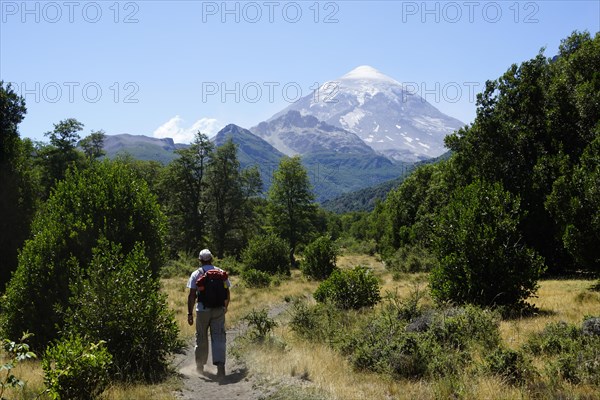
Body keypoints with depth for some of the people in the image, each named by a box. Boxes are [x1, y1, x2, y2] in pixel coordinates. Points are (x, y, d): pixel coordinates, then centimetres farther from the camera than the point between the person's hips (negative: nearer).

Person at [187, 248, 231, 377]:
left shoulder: (196, 274, -1)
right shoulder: (221, 273, 5)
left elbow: (191, 295, -7)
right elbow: (227, 293, 8)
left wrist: (190, 313, -4)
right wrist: (225, 306, 24)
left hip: (202, 310, -1)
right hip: (218, 310, 1)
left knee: (201, 338, 13)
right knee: (218, 338, 0)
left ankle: (200, 365, 25)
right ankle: (220, 364, -15)